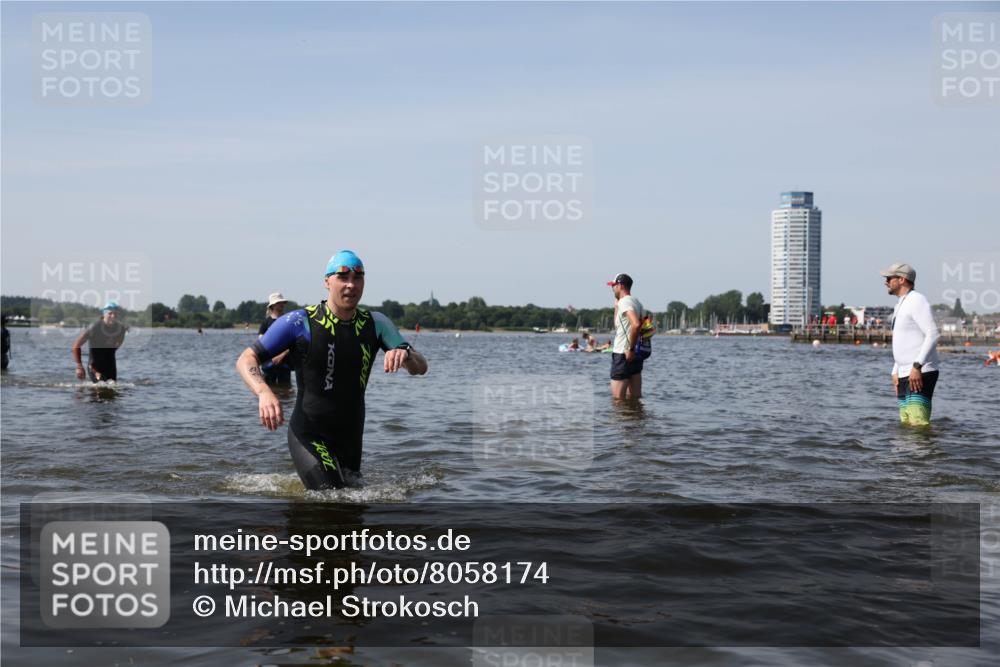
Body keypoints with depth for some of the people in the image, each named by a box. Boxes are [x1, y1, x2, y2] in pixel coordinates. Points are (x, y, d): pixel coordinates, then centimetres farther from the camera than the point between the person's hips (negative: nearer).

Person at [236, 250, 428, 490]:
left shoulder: (376, 324, 2)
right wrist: (264, 392, -31)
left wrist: (404, 354, -26)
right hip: (308, 435, -5)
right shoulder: (300, 322, -10)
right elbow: (246, 359, -10)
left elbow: (421, 368, -1)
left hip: (351, 438, 5)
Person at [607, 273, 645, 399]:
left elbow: (636, 324, -30)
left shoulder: (625, 301, -14)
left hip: (623, 355, -10)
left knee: (617, 399, -5)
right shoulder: (636, 301, 16)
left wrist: (630, 349, -23)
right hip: (636, 355, 10)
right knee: (635, 397, 11)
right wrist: (616, 305, 23)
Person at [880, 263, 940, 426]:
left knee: (918, 423, -17)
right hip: (905, 375, 10)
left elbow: (933, 334, -19)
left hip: (920, 374, -10)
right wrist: (896, 371, 19)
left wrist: (917, 366, -25)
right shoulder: (900, 305, 21)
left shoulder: (917, 300, -9)